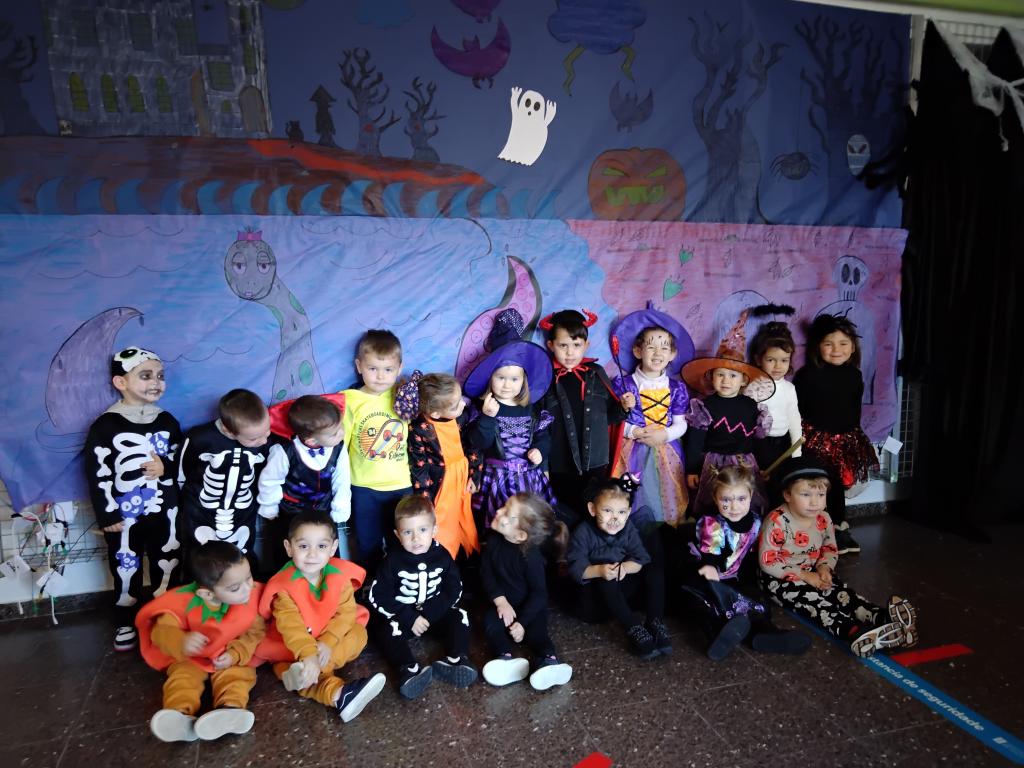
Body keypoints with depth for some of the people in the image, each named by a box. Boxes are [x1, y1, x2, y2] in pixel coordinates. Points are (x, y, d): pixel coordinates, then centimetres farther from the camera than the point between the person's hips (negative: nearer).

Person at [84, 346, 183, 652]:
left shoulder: (167, 421, 3)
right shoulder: (105, 426, -9)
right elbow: (97, 474, -10)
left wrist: (166, 467, -10)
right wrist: (107, 515, -12)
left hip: (165, 512, 3)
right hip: (125, 515, -3)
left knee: (167, 568, 12)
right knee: (126, 570, 8)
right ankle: (126, 623, 27)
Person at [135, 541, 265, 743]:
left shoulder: (253, 597, -23)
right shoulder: (185, 602, -26)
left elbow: (256, 631, -13)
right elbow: (162, 631, -23)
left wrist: (236, 654, -29)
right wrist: (181, 642, -46)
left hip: (232, 658, -1)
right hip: (191, 658, 1)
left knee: (238, 674, -27)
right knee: (183, 676, -24)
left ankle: (230, 709, -49)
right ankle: (181, 715, -44)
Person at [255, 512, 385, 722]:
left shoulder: (340, 575, -14)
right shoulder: (285, 585, -22)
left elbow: (346, 612, -16)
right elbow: (290, 625, -32)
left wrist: (328, 642, -31)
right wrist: (308, 653, -47)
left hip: (331, 640, 2)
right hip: (293, 647, -2)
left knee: (358, 633, -21)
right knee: (282, 668, -28)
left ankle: (305, 673, -31)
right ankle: (338, 694, -44)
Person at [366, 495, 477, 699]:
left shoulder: (442, 556, -8)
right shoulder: (393, 560, -13)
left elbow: (453, 590, -5)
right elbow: (378, 596, -14)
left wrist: (428, 613, -20)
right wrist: (409, 618, -22)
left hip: (435, 613, 2)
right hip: (401, 617, -2)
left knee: (459, 617, -17)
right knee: (386, 630, -28)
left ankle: (454, 660, -29)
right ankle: (410, 670, -42)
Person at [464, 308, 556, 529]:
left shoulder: (530, 409, 6)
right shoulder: (483, 407, -7)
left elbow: (544, 436, 13)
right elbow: (478, 442, -16)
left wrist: (540, 450, -7)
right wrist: (488, 417, -29)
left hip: (529, 477, 4)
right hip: (498, 478, -4)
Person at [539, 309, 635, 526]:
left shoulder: (596, 373, 3)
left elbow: (608, 416, 12)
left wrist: (623, 407, -6)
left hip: (596, 465, 3)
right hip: (561, 469, -2)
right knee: (568, 519, 8)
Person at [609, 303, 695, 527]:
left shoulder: (677, 388, 3)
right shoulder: (623, 384, -5)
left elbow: (681, 425, 3)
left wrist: (664, 435, -14)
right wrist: (636, 433, -18)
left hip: (666, 452, 3)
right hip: (633, 452, -2)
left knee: (664, 497, 6)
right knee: (634, 500, -2)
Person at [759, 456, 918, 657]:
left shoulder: (823, 519, -2)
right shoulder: (777, 522, -23)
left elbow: (830, 549, 12)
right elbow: (768, 562, -21)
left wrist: (823, 567, -12)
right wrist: (804, 575, -23)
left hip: (813, 573, 7)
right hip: (781, 579, -7)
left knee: (841, 591, -20)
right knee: (810, 599, -32)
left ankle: (883, 618, -43)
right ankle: (853, 632, -56)